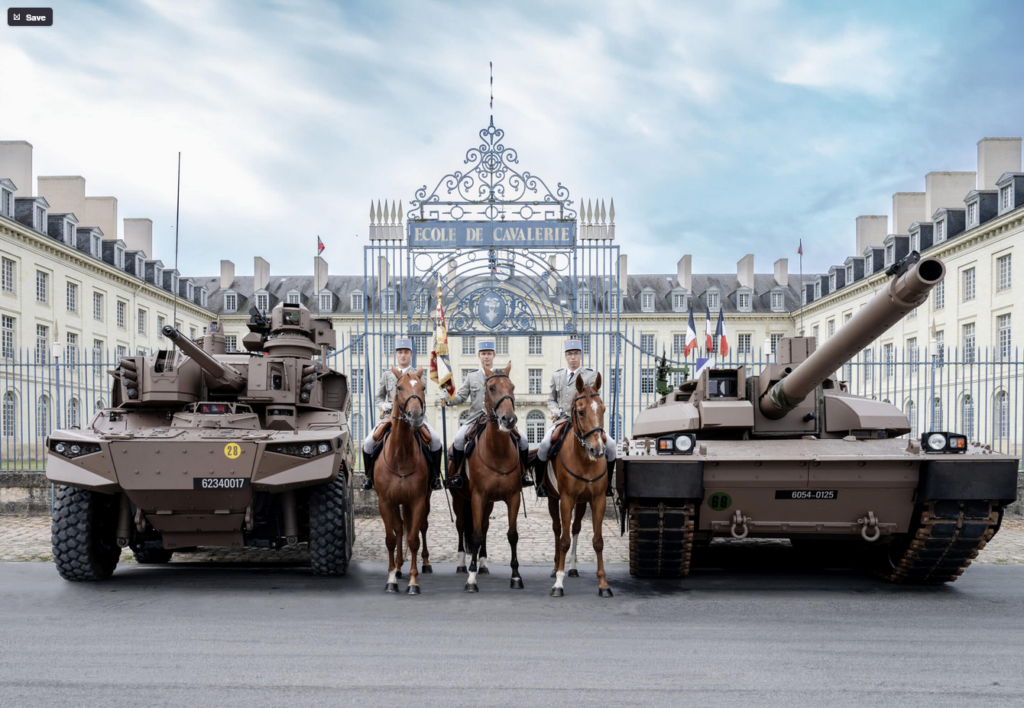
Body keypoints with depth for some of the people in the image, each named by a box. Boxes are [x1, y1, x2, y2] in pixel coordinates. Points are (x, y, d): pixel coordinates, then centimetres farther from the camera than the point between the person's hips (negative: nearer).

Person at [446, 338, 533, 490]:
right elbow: (461, 396, 6)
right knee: (459, 439, -26)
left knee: (523, 439, -17)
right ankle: (457, 474, -12)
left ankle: (524, 473, 1)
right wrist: (448, 399, -14)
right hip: (476, 417, 0)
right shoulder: (471, 376, 11)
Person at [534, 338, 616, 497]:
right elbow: (551, 399, 18)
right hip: (561, 421, 1)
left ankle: (607, 483, 2)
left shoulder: (591, 375, 5)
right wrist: (556, 410, -3)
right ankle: (541, 483, -7)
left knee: (610, 444, -18)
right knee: (544, 445, -26)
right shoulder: (556, 376, 14)